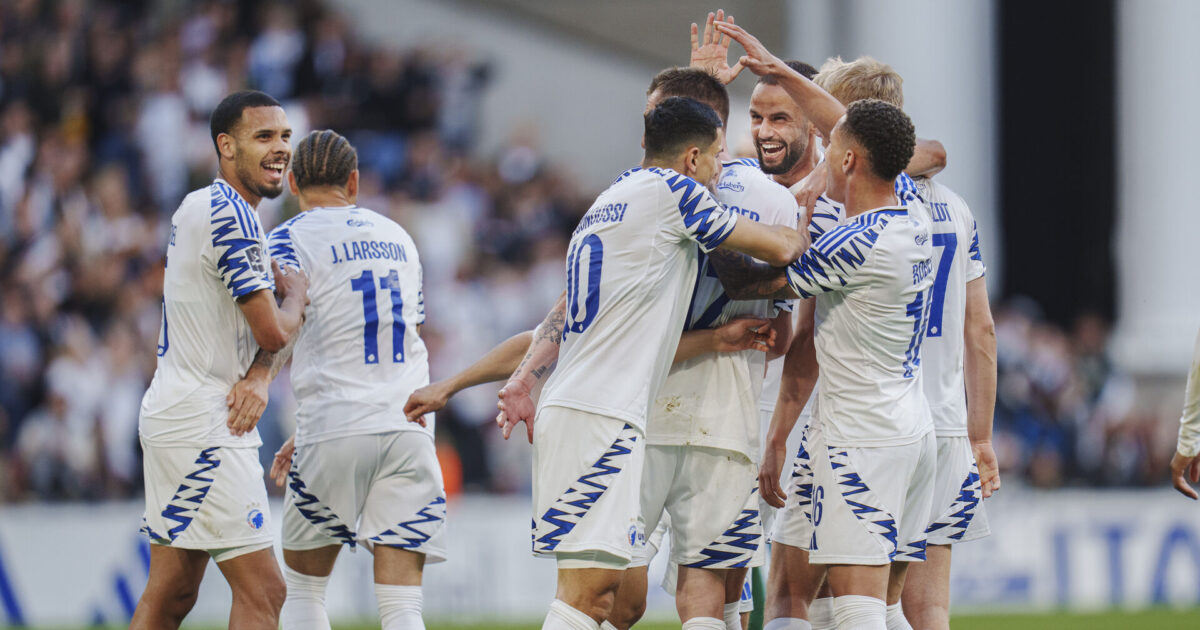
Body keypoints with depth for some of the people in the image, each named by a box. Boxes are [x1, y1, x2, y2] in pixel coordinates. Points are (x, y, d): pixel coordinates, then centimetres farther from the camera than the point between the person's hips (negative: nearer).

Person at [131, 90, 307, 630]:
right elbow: (273, 333, -15)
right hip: (205, 426, -10)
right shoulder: (231, 215, -16)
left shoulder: (197, 207, 16)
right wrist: (297, 294, 5)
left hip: (171, 416, 10)